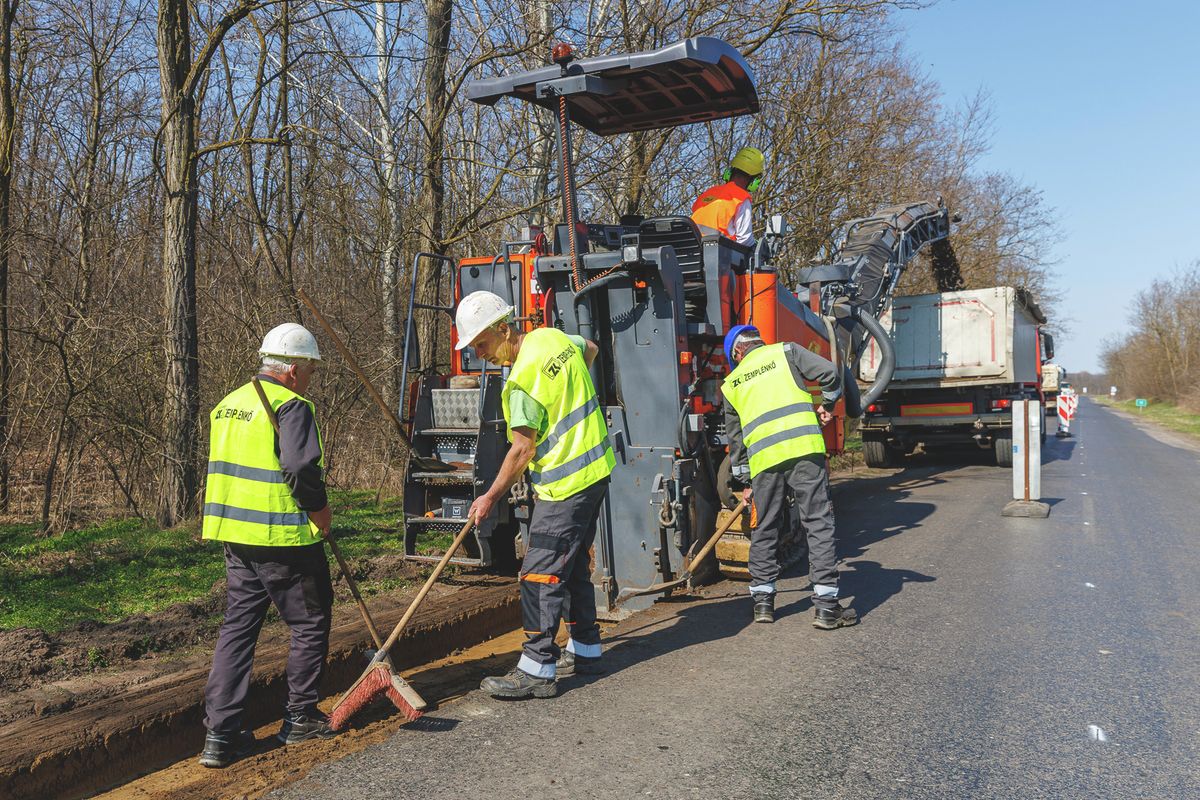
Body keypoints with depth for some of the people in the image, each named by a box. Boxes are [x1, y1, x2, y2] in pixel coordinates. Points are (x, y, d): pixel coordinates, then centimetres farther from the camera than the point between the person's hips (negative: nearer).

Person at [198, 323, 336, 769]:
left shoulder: (229, 404, 14)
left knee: (237, 628, 12)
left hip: (235, 536, 8)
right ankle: (300, 718, 19)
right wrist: (319, 510, -10)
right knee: (310, 623, 9)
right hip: (283, 539, -8)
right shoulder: (291, 406, -14)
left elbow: (224, 468, 19)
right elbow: (301, 467, -25)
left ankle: (220, 733, 11)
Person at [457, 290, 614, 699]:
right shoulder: (553, 336, 6)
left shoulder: (523, 378, -21)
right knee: (574, 567, 19)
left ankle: (537, 670, -1)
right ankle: (584, 651, 29)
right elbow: (590, 348, 29)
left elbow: (523, 450, -20)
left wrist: (490, 496, -10)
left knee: (540, 575, -6)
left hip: (565, 485, -10)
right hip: (595, 470, 10)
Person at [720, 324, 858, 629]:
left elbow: (735, 438, 24)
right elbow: (829, 373, -1)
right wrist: (826, 406, 17)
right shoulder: (785, 351, 14)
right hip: (804, 448, -2)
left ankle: (762, 601, 22)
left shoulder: (731, 384, 21)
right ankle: (826, 606, 0)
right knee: (819, 523, 1)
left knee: (765, 529, 16)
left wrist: (744, 482, 31)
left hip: (763, 459, 3)